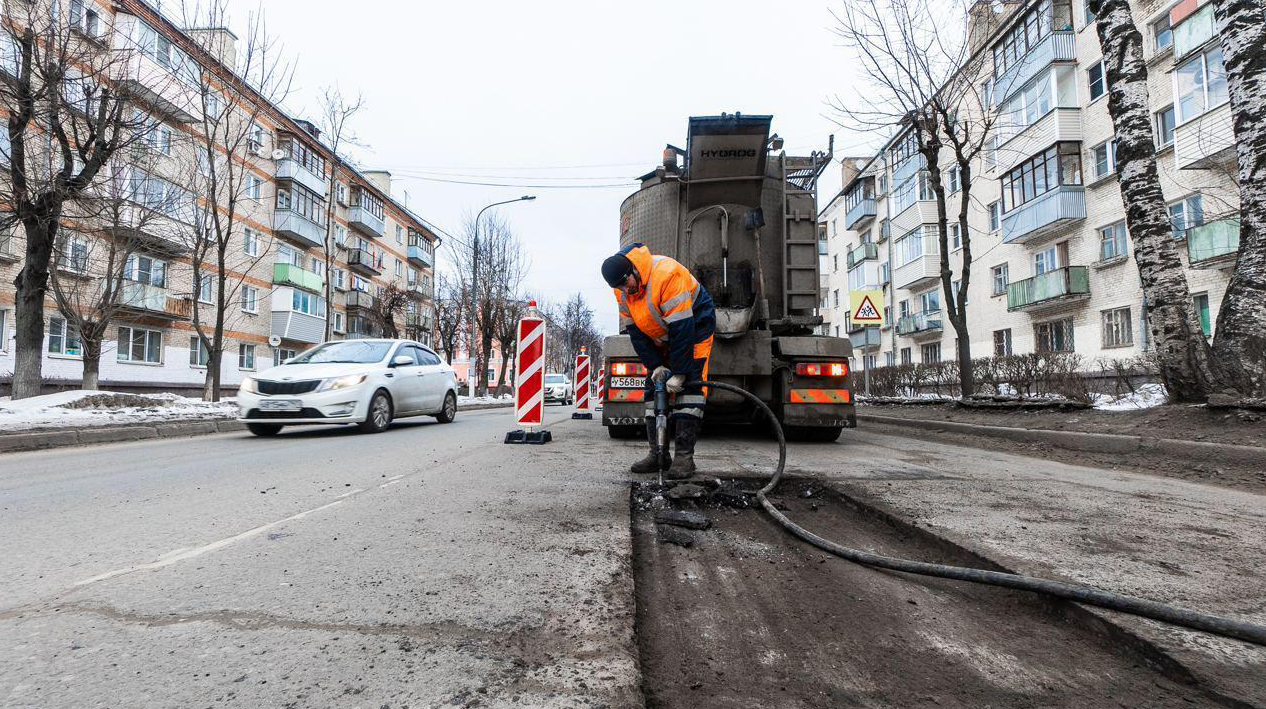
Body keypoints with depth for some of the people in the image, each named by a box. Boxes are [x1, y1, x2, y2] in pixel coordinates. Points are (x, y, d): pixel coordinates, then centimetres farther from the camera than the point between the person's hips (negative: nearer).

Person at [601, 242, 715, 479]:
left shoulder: (667, 274, -33)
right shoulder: (622, 291, -10)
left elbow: (682, 328, -33)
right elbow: (636, 332, -3)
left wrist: (679, 372, -30)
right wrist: (655, 366, -12)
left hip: (695, 325, -7)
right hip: (661, 338, 7)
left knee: (689, 386, -17)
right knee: (654, 389, 0)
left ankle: (684, 455, -16)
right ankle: (657, 455, 4)